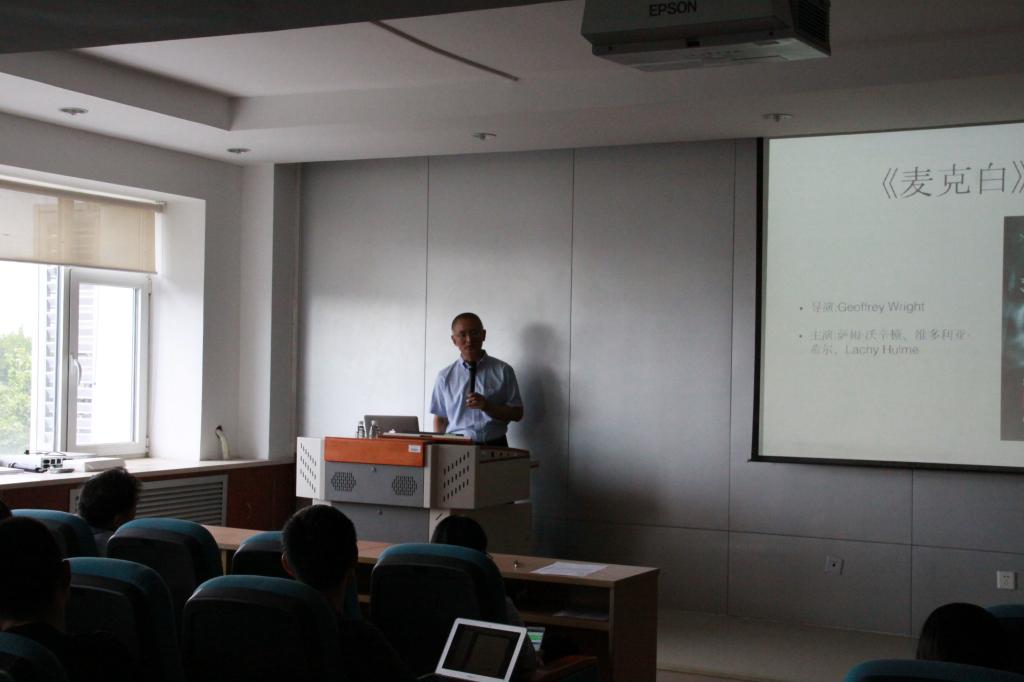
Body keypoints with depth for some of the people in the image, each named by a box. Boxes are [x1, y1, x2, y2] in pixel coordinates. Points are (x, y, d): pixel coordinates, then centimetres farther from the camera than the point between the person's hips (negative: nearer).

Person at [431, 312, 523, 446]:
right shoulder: (445, 376, 12)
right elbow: (440, 419, 15)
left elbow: (517, 413, 6)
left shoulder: (503, 370, 7)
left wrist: (487, 406, -8)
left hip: (494, 446, -1)